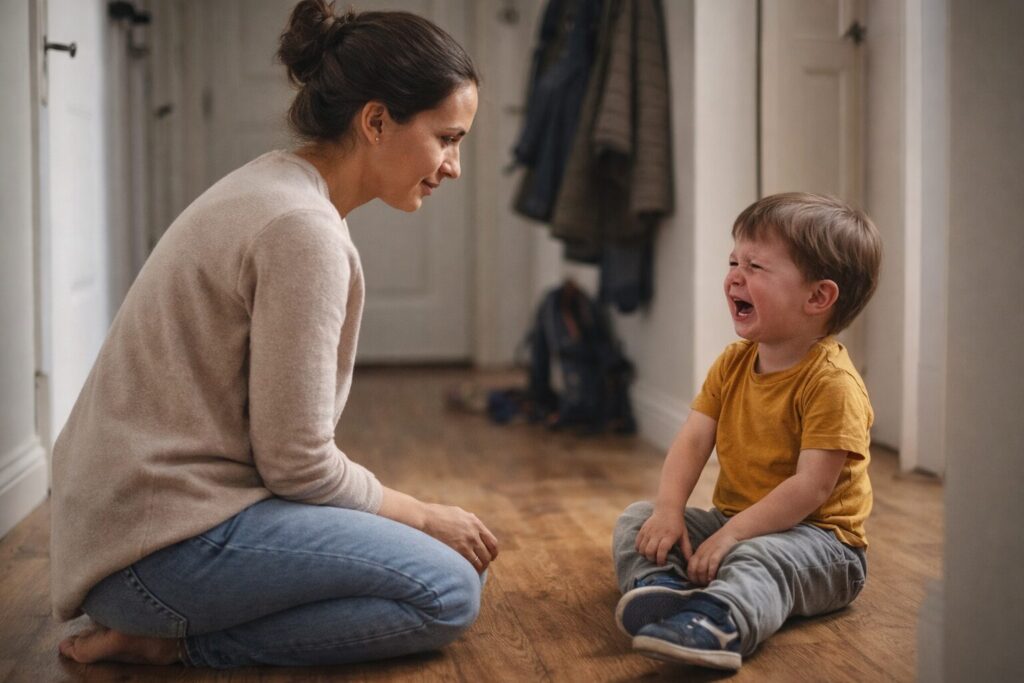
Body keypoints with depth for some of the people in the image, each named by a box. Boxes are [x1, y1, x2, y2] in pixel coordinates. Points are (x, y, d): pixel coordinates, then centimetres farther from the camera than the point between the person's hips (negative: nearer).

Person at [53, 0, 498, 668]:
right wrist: (422, 516, -1)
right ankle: (175, 643, -7)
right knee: (448, 593, -12)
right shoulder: (303, 229, -20)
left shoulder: (277, 186, 10)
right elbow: (298, 464, -17)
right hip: (162, 539, -10)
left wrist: (410, 511, 8)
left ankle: (163, 622, 7)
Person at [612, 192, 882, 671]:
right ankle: (662, 585, -28)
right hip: (732, 522, 8)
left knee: (756, 558, -38)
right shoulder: (733, 363, 5)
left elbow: (812, 486, -25)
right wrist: (669, 510, -17)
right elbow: (693, 440, -1)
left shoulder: (830, 381, -19)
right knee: (636, 518, -2)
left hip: (815, 537, -8)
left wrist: (731, 534, -28)